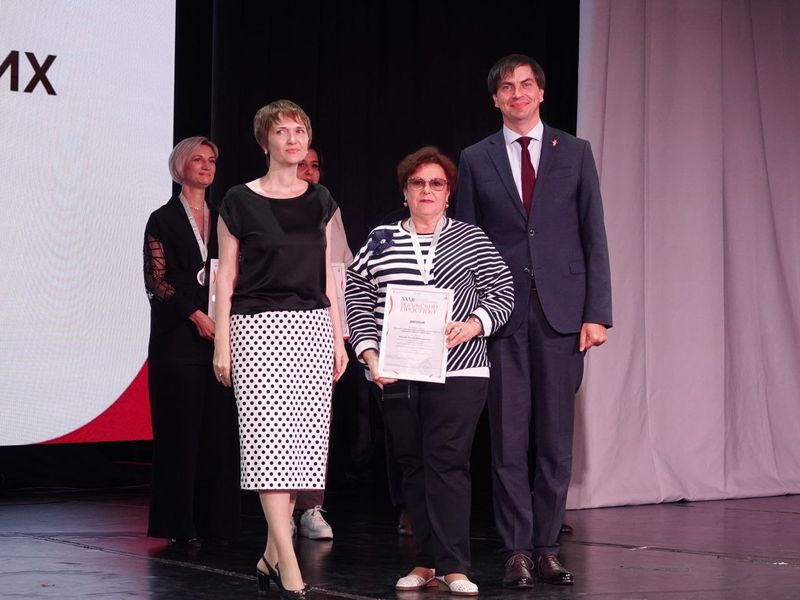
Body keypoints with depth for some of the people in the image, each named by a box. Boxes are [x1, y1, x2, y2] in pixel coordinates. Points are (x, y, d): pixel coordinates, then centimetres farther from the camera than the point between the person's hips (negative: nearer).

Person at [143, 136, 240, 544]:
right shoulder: (163, 220, 2)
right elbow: (157, 280, -6)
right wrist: (194, 315, -15)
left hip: (220, 335, 4)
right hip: (178, 339, -4)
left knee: (220, 430, 1)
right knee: (181, 430, -3)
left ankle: (215, 521, 6)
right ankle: (178, 523, 3)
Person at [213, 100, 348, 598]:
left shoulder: (321, 201, 12)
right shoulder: (240, 202, 1)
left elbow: (328, 275, 15)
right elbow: (226, 276, 1)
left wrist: (338, 337, 11)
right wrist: (222, 343, -4)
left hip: (312, 327, 4)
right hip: (258, 327, -4)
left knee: (303, 439, 0)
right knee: (269, 438, -11)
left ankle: (271, 555, 12)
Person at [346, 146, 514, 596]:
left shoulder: (471, 239, 8)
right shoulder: (380, 241, 11)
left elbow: (503, 290, 5)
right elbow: (357, 299, 9)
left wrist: (473, 324, -12)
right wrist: (370, 353, -2)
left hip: (457, 372, -3)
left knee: (448, 463, -9)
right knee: (413, 465, 7)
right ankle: (427, 563, 14)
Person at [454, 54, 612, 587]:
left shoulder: (575, 153, 7)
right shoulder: (476, 159, 8)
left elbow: (594, 237, 5)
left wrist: (597, 313, -3)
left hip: (561, 311, 0)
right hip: (503, 313, 0)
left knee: (556, 438, 3)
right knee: (509, 438, 0)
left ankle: (547, 547, 11)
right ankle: (517, 550, 6)